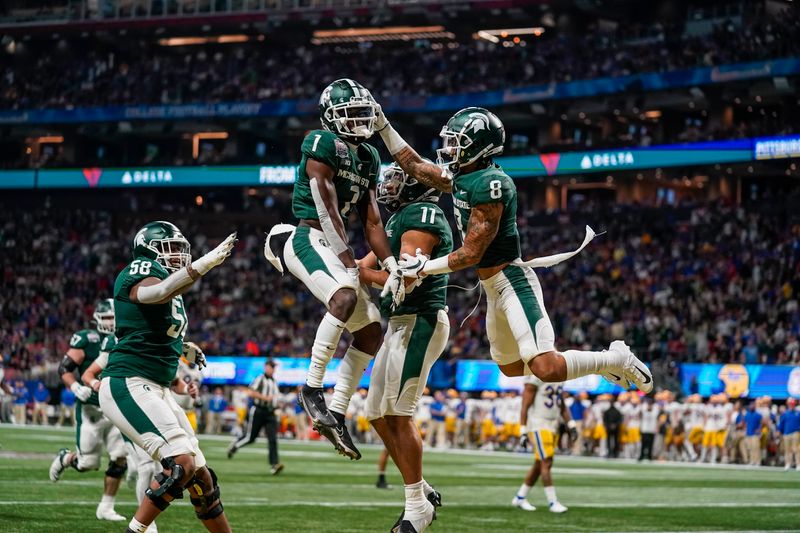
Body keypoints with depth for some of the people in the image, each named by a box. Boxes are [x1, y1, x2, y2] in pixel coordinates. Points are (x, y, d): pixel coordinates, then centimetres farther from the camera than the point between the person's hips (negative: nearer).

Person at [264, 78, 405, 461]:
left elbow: (371, 220, 14)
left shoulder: (368, 157, 15)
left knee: (371, 331, 4)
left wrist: (391, 267, 4)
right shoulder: (323, 144, -10)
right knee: (345, 297, -34)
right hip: (308, 239, -9)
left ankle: (336, 415, 7)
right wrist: (349, 262, -19)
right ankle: (312, 388, -26)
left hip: (334, 247, 9)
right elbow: (327, 209, -16)